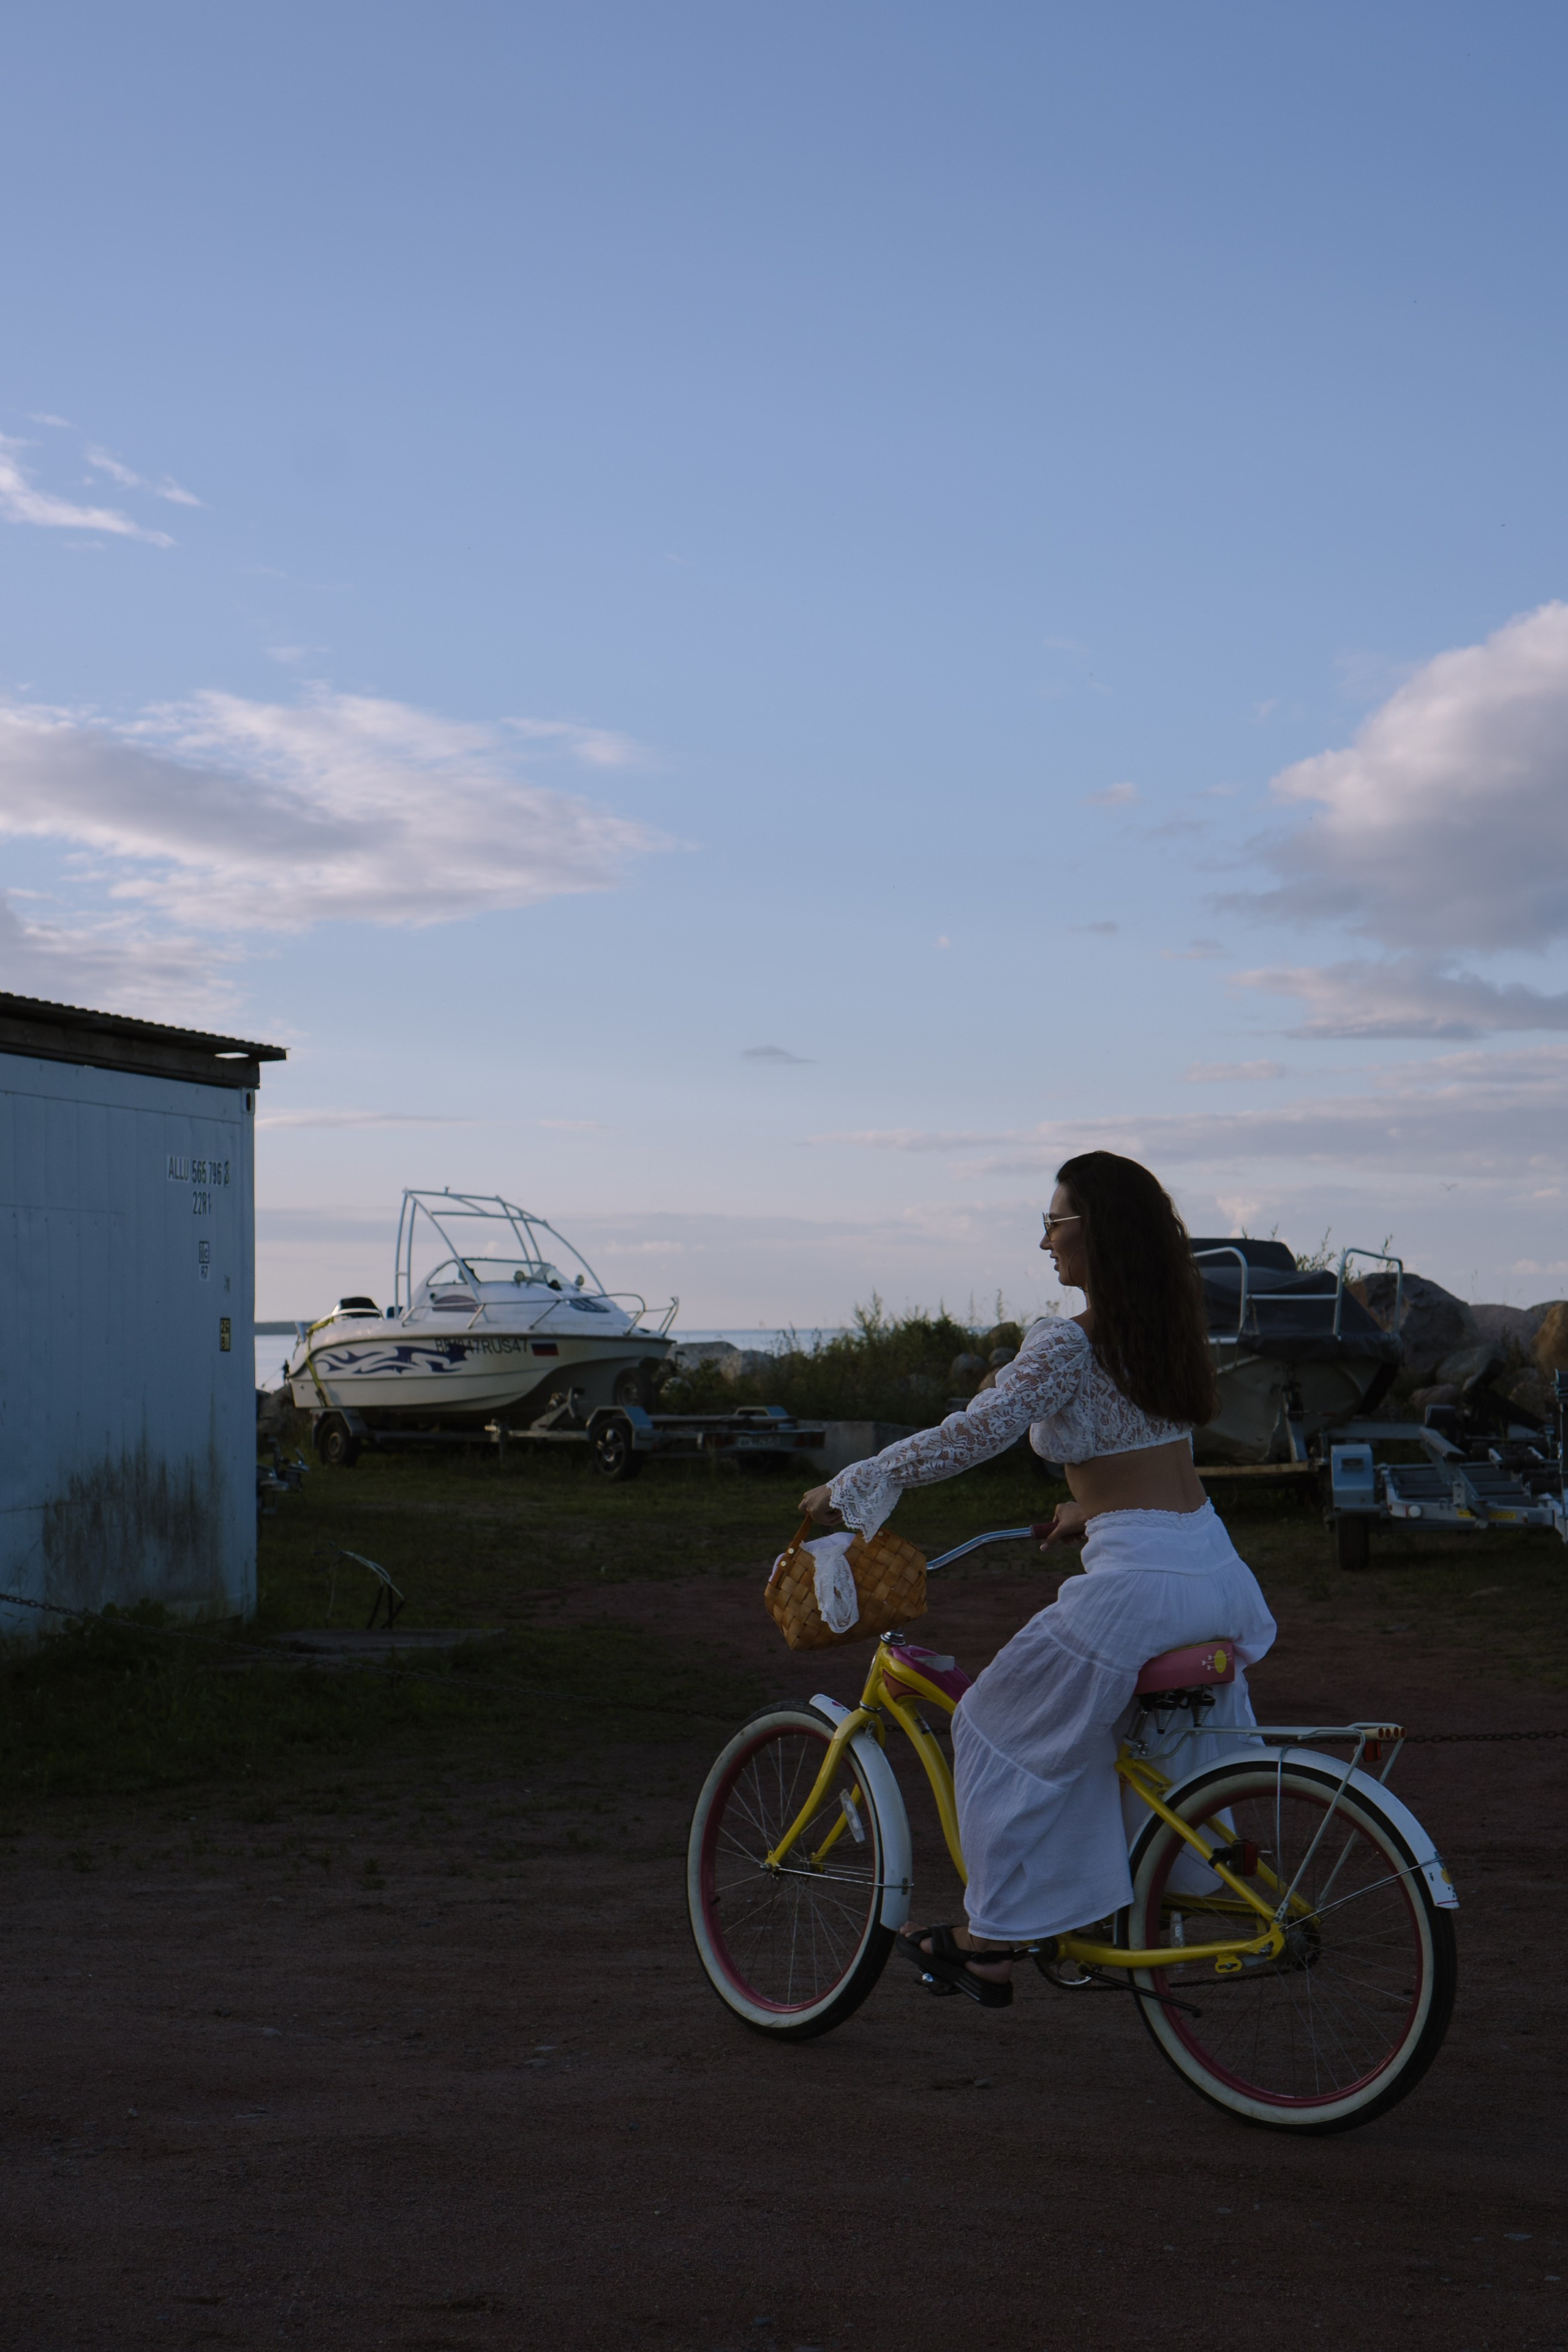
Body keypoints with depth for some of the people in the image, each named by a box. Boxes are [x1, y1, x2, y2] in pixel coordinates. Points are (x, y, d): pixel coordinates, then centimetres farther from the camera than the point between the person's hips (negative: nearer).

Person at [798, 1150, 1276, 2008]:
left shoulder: (1067, 1345, -11)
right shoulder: (1171, 1330, 13)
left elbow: (976, 1432, -19)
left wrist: (850, 1488, -12)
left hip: (1135, 1583, -8)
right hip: (1217, 1569, 8)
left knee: (1003, 1734, 9)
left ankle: (991, 1945, 14)